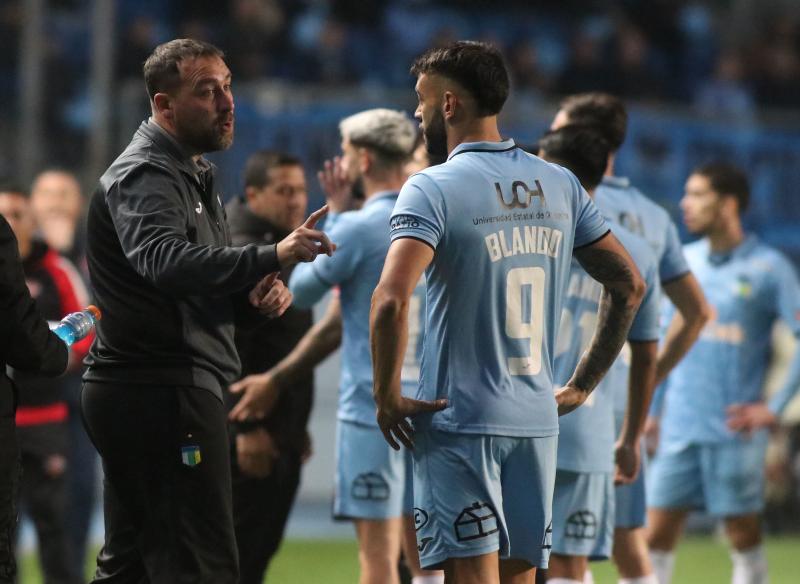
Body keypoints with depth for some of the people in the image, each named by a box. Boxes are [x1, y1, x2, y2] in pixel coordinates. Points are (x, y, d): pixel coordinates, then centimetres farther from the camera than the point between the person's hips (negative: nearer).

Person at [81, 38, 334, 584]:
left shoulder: (195, 175, 21)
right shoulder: (143, 177, -13)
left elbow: (206, 290, 26)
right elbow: (167, 262, -33)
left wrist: (257, 296, 2)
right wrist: (272, 257, -44)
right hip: (164, 392, -11)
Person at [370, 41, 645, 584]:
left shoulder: (432, 189, -11)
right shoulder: (559, 185, 8)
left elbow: (391, 300, -24)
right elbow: (630, 285, 10)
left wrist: (387, 396, -12)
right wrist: (582, 386, 14)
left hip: (459, 423, -5)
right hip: (538, 419, 6)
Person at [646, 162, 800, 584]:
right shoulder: (684, 262, 11)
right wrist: (652, 409, 14)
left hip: (734, 432, -4)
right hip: (679, 429, 4)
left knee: (743, 534, 2)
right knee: (656, 535, -1)